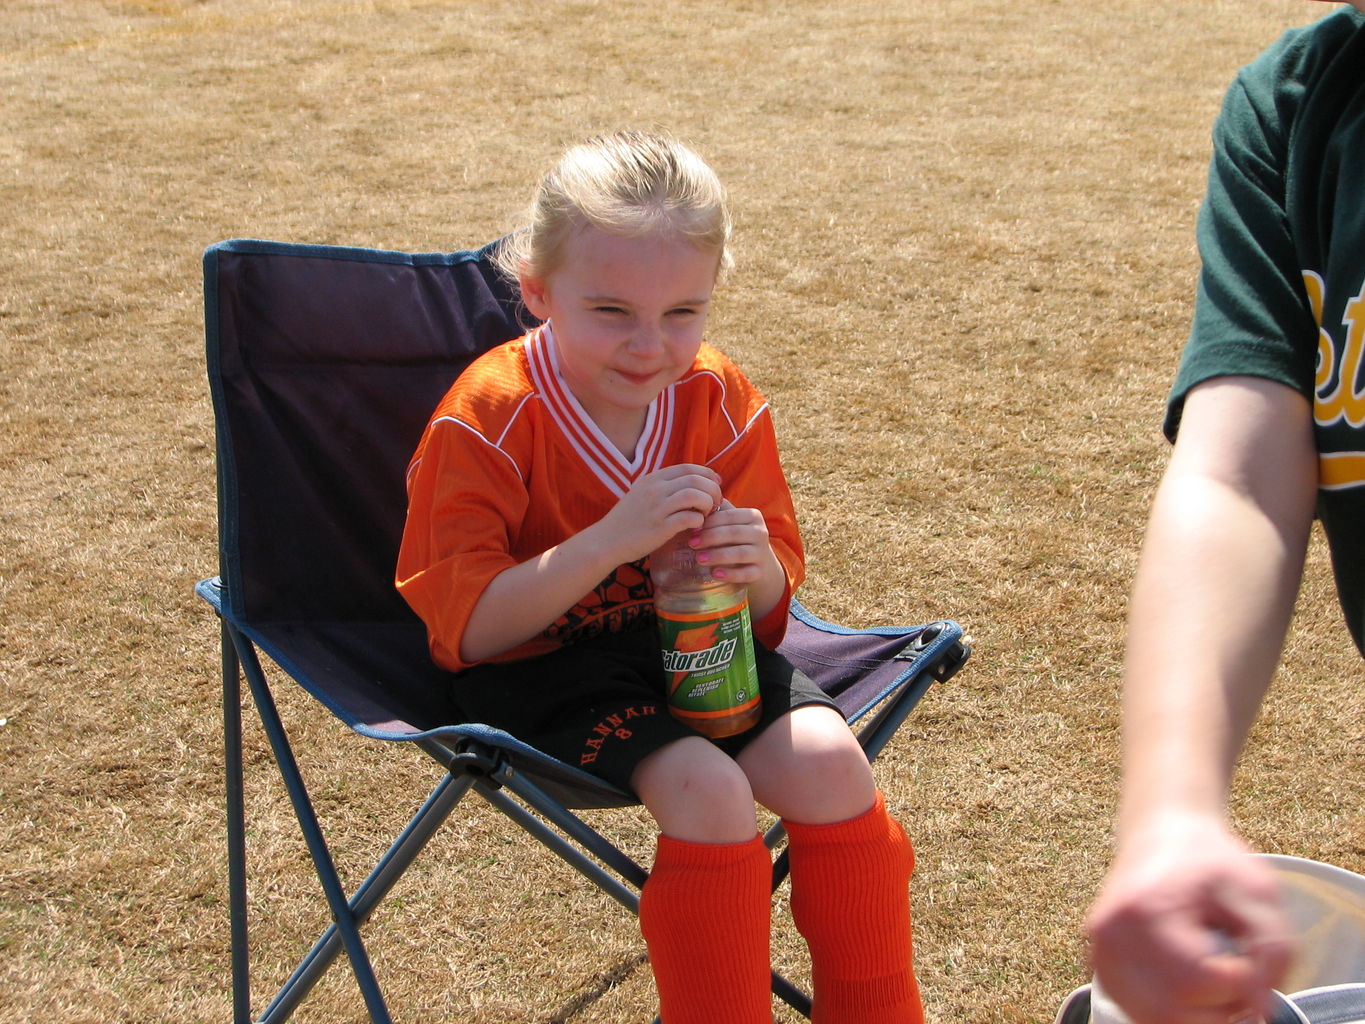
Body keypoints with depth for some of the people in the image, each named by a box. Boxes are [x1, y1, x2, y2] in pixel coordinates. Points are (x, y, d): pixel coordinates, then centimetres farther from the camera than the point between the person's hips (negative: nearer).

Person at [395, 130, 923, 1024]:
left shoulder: (720, 401, -2)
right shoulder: (488, 420, -16)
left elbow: (772, 607, 4)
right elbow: (467, 630, -22)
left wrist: (757, 570, -22)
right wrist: (612, 539, -33)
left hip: (691, 644, 5)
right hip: (540, 671, -4)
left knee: (827, 760, -19)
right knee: (706, 786, -29)